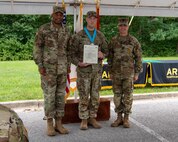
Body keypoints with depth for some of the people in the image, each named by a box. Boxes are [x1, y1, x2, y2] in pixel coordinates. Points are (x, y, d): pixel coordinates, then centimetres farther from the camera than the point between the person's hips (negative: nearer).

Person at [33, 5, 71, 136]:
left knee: (60, 96, 5)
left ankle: (58, 124, 12)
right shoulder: (43, 29, -6)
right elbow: (37, 48, -6)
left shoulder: (66, 31, 8)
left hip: (62, 69, 4)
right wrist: (40, 66, -13)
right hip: (48, 68, -4)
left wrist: (68, 65, 10)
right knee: (50, 96, -4)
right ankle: (50, 125, 6)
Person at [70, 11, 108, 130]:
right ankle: (84, 120, 13)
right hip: (83, 70, -3)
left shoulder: (101, 36, 10)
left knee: (95, 96, 8)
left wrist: (102, 55, -9)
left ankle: (92, 118, 21)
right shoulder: (78, 36, 0)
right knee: (84, 96, 1)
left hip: (97, 69, 3)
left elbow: (106, 50, 13)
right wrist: (78, 63, -17)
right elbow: (73, 53, -1)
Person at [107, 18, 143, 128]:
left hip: (129, 73, -2)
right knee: (117, 95, 6)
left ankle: (126, 118, 11)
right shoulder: (113, 41, 5)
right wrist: (110, 72, 6)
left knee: (128, 96, 1)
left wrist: (137, 73, -5)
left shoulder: (134, 41, -3)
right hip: (116, 73, 3)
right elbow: (110, 57, 9)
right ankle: (119, 118, 16)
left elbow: (138, 58, -1)